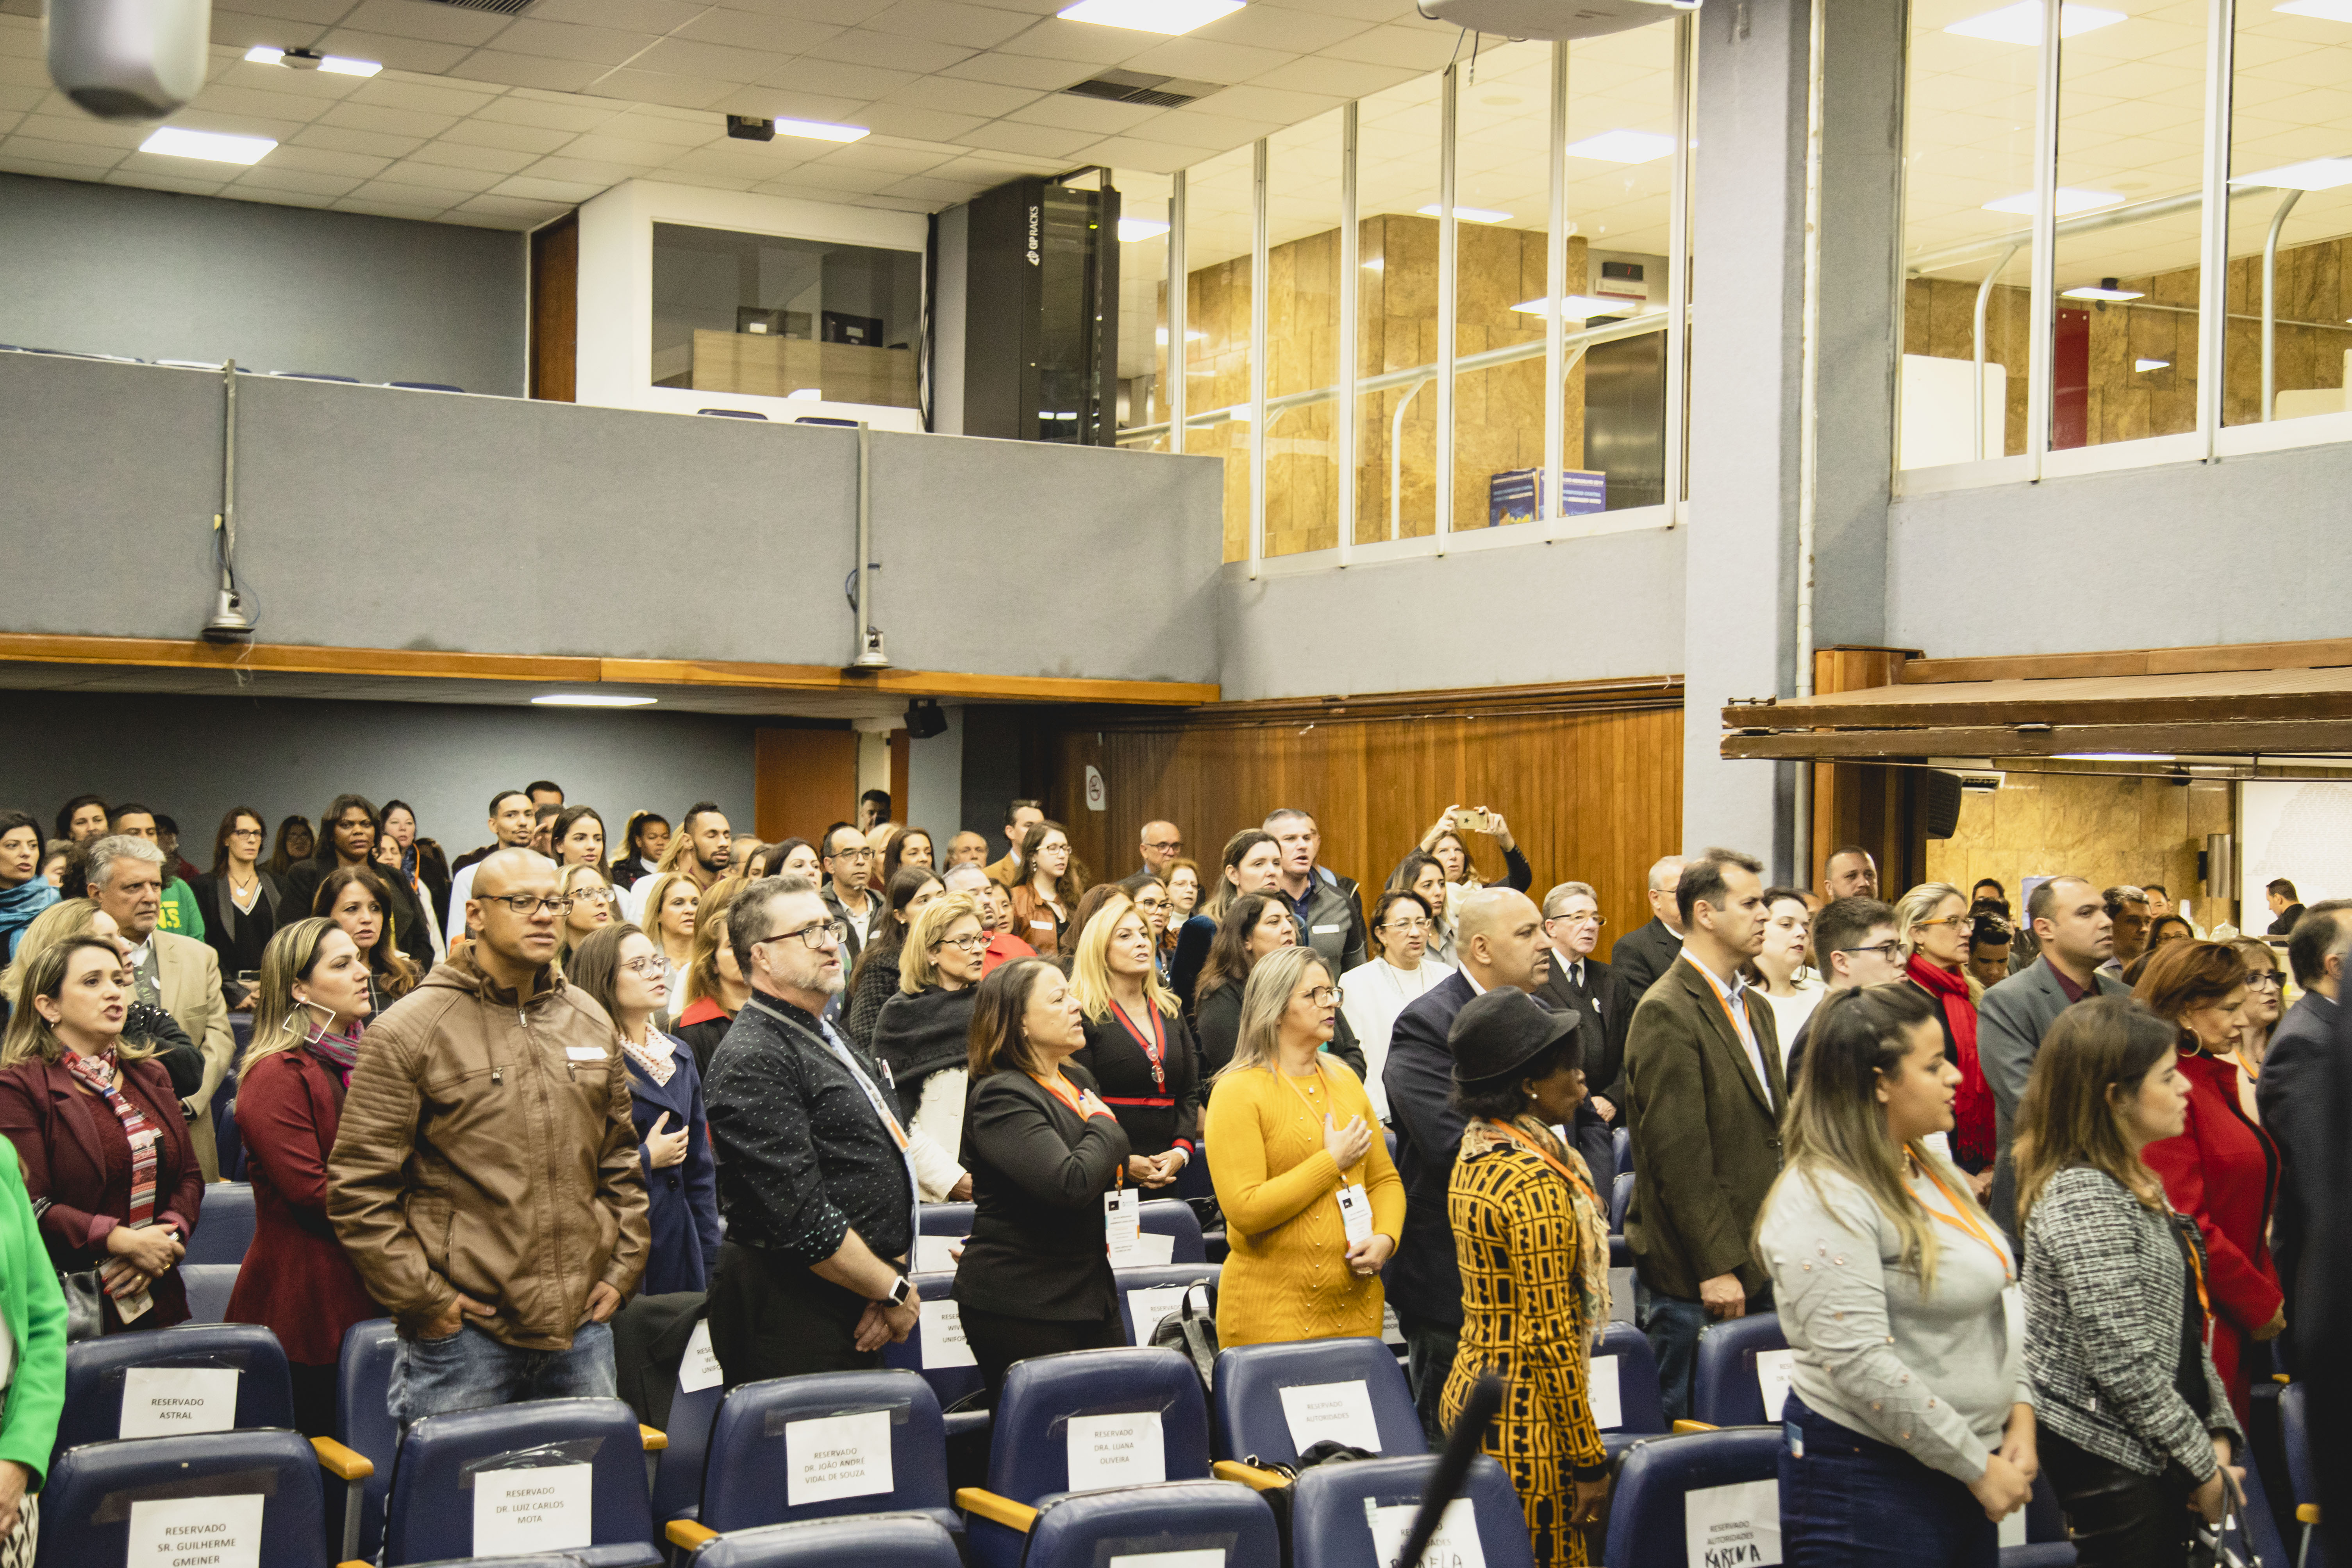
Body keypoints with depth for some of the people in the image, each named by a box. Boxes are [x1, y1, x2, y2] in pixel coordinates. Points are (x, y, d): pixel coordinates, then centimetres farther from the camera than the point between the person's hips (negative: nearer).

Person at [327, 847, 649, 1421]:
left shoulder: (592, 1024, 12)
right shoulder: (411, 1030, -6)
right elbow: (357, 1186, -8)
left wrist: (621, 1271, 10)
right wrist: (423, 1298, -10)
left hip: (582, 1328, 5)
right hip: (462, 1333, -5)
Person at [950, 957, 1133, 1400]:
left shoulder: (1079, 1080, 15)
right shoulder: (1001, 1097, -14)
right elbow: (1070, 1184, -26)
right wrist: (1105, 1127, -9)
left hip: (1092, 1295, 8)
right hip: (1021, 1309, -8)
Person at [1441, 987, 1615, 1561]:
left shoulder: (1476, 1154, 8)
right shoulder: (1535, 1183, -21)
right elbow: (1551, 1335, -20)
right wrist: (1589, 1459, -15)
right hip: (1526, 1415, -9)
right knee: (1553, 1554, -3)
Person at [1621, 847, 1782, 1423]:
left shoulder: (1754, 1007, 15)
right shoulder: (1667, 1013, -15)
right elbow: (1678, 1154, -18)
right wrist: (1715, 1267, -19)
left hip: (1758, 1262, 8)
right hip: (1694, 1275, -8)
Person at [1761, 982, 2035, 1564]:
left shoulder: (1935, 1172, 11)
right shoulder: (1823, 1201, -17)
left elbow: (1991, 1303, 17)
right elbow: (1861, 1365, -23)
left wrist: (2019, 1413, 3)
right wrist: (1978, 1467, -17)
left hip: (1965, 1464, 8)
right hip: (1867, 1471, -8)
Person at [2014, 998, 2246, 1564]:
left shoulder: (2135, 1185, 12)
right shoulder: (2082, 1198, -19)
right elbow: (2124, 1365, -22)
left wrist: (2219, 1431, 6)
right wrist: (2203, 1464, -13)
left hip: (2156, 1455, 9)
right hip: (2111, 1462, -9)